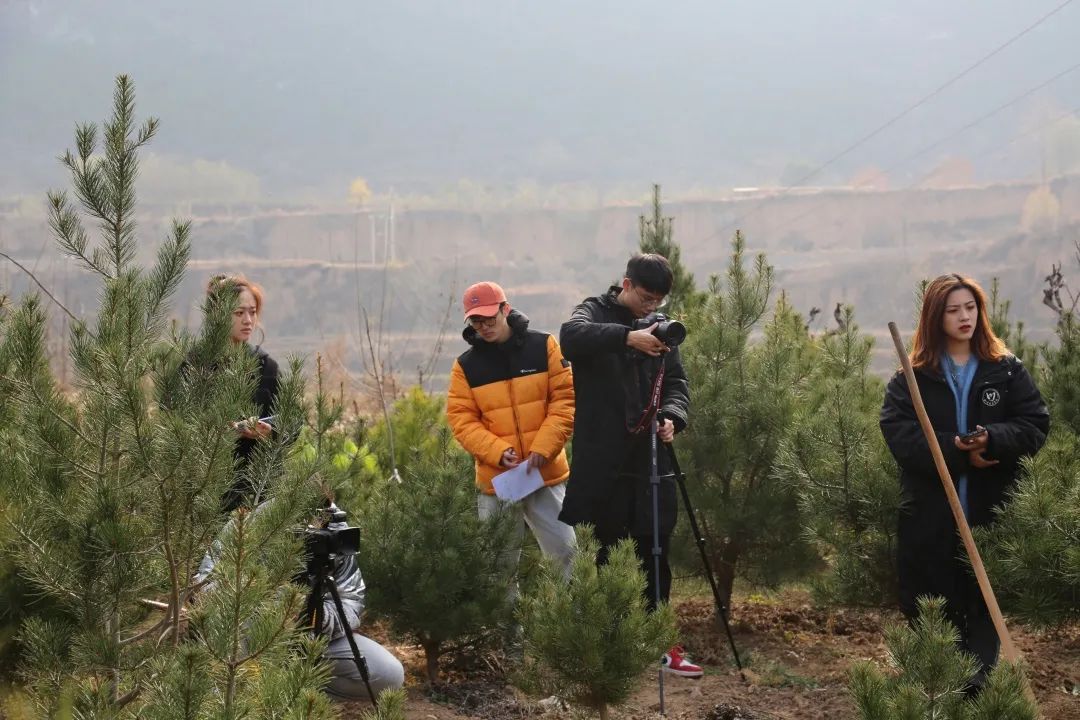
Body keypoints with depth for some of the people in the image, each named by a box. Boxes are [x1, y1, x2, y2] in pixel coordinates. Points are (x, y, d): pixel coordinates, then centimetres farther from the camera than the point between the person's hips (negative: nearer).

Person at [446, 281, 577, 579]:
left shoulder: (543, 346, 0)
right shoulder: (466, 365, 3)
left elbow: (565, 399, -2)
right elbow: (461, 419, -1)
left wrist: (543, 448, -12)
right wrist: (498, 451, -16)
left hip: (546, 474, -1)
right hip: (495, 480, 1)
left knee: (565, 551, 1)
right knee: (499, 560, 6)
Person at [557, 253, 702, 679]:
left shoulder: (660, 329, 14)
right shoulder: (595, 313, -2)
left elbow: (676, 381, 11)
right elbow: (571, 336, -25)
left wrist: (672, 415, -11)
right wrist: (628, 337, -39)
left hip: (650, 461, 5)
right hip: (602, 463, -5)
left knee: (655, 555, 7)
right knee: (601, 555, 1)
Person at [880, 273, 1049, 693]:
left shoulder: (1007, 371, 6)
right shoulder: (911, 377, 4)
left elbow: (1035, 426, -1)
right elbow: (897, 433, -8)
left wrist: (992, 439, -21)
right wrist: (955, 450, -20)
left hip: (992, 512, 0)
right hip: (930, 516, 0)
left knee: (986, 605, 3)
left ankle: (978, 687, 6)